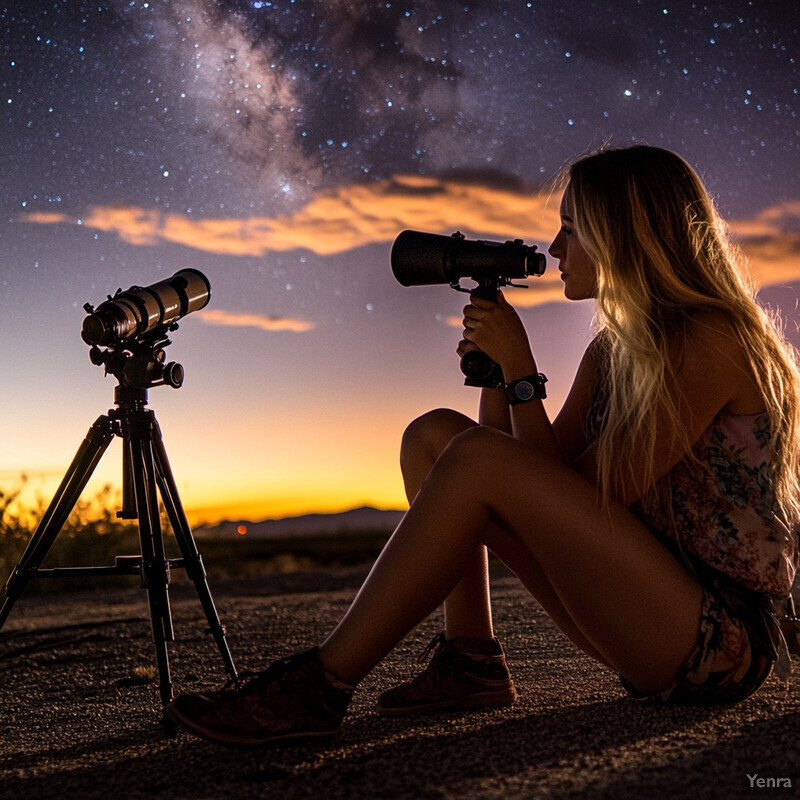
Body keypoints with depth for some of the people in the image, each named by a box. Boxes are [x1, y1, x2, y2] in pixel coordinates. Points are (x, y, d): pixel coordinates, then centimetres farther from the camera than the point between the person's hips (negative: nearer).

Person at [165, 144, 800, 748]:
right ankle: (470, 663, -1)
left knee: (480, 459, -27)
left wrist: (522, 372, -13)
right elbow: (552, 503, 6)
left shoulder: (712, 341, -15)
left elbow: (582, 501, -18)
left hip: (725, 639, -8)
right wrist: (493, 364, -1)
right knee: (435, 433, 3)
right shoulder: (615, 347, 11)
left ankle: (317, 688, -20)